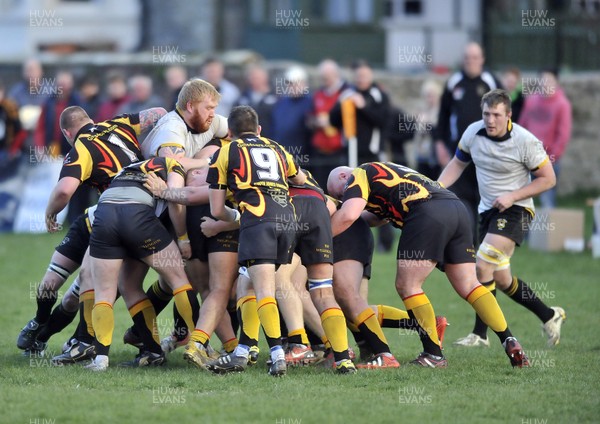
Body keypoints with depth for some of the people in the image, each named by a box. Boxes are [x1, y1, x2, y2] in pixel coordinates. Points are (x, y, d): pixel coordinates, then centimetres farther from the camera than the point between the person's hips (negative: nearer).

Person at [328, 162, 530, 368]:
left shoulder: (357, 177, 9)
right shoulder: (383, 171, 36)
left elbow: (348, 215, -8)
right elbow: (380, 217, 41)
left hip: (428, 211, -9)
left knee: (407, 286, 1)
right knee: (469, 285, 9)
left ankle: (434, 355, -1)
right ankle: (510, 344, 0)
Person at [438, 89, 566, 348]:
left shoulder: (526, 141, -17)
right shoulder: (473, 133, -3)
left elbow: (548, 179, -9)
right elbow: (458, 163, 13)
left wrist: (512, 196, -18)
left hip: (515, 210, -6)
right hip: (487, 210, 7)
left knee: (483, 263, -23)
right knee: (501, 279, 7)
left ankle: (480, 333, -18)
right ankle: (549, 316, 26)